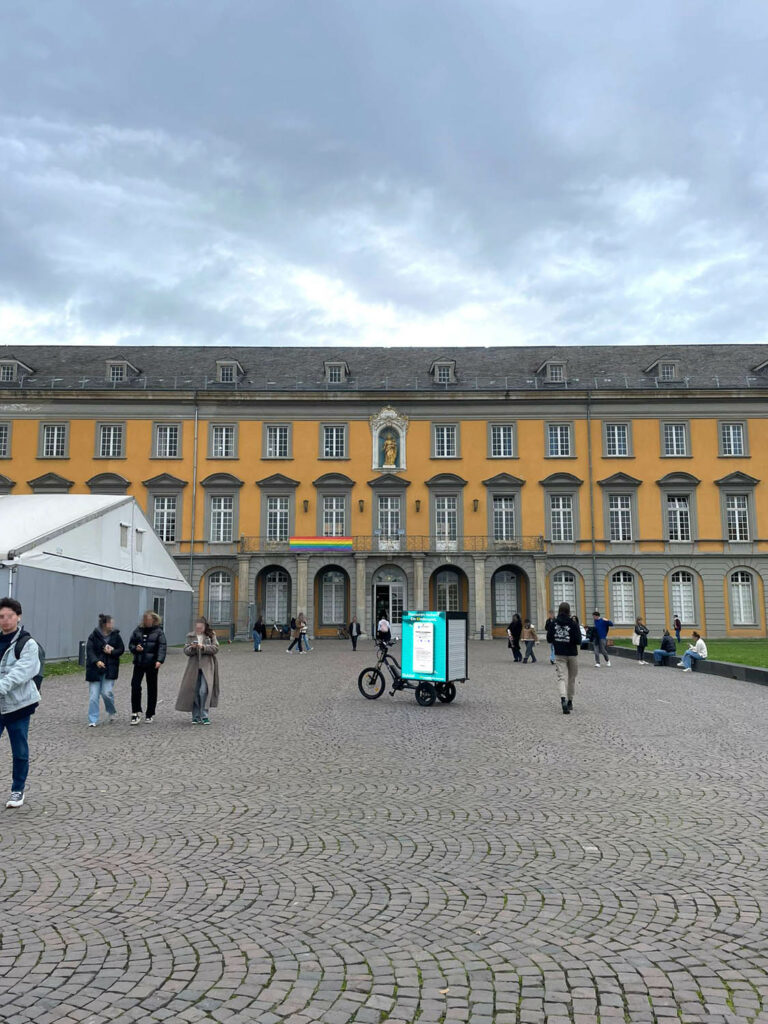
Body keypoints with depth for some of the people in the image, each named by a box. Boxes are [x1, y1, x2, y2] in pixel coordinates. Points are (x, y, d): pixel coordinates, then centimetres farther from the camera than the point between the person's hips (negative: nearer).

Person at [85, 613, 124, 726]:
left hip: (110, 669, 1)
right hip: (95, 669, 0)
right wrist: (96, 661, -27)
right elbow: (89, 650, -12)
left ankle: (111, 712, 20)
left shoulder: (116, 635, 1)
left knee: (107, 692, -9)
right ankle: (93, 720, 8)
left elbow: (121, 649, 6)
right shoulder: (94, 636, -6)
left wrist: (111, 652, -13)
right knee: (93, 695, 0)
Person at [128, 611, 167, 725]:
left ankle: (150, 714, 17)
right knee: (135, 686, -9)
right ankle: (136, 712, 3)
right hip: (139, 663, 3)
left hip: (152, 664, -2)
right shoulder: (138, 630, 8)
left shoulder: (158, 632, -2)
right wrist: (135, 648, -9)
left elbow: (162, 647, -10)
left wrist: (159, 660, -24)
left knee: (152, 689, 6)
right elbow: (131, 644, 14)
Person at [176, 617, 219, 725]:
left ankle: (204, 716, -8)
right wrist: (192, 648, -15)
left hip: (206, 667, -3)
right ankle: (196, 717, 15)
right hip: (194, 666, 3)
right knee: (194, 692, 5)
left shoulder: (211, 636, 4)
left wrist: (203, 647, -18)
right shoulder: (190, 636, 10)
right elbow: (186, 651, 6)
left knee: (204, 691, -14)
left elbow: (215, 648, -5)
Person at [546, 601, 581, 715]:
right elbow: (578, 641, -13)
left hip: (559, 655, 1)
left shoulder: (553, 623, -3)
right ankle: (570, 701, 26)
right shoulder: (573, 624, -10)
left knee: (562, 677, -3)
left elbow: (549, 639, 0)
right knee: (571, 678, 15)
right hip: (572, 654, -1)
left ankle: (563, 699, -27)